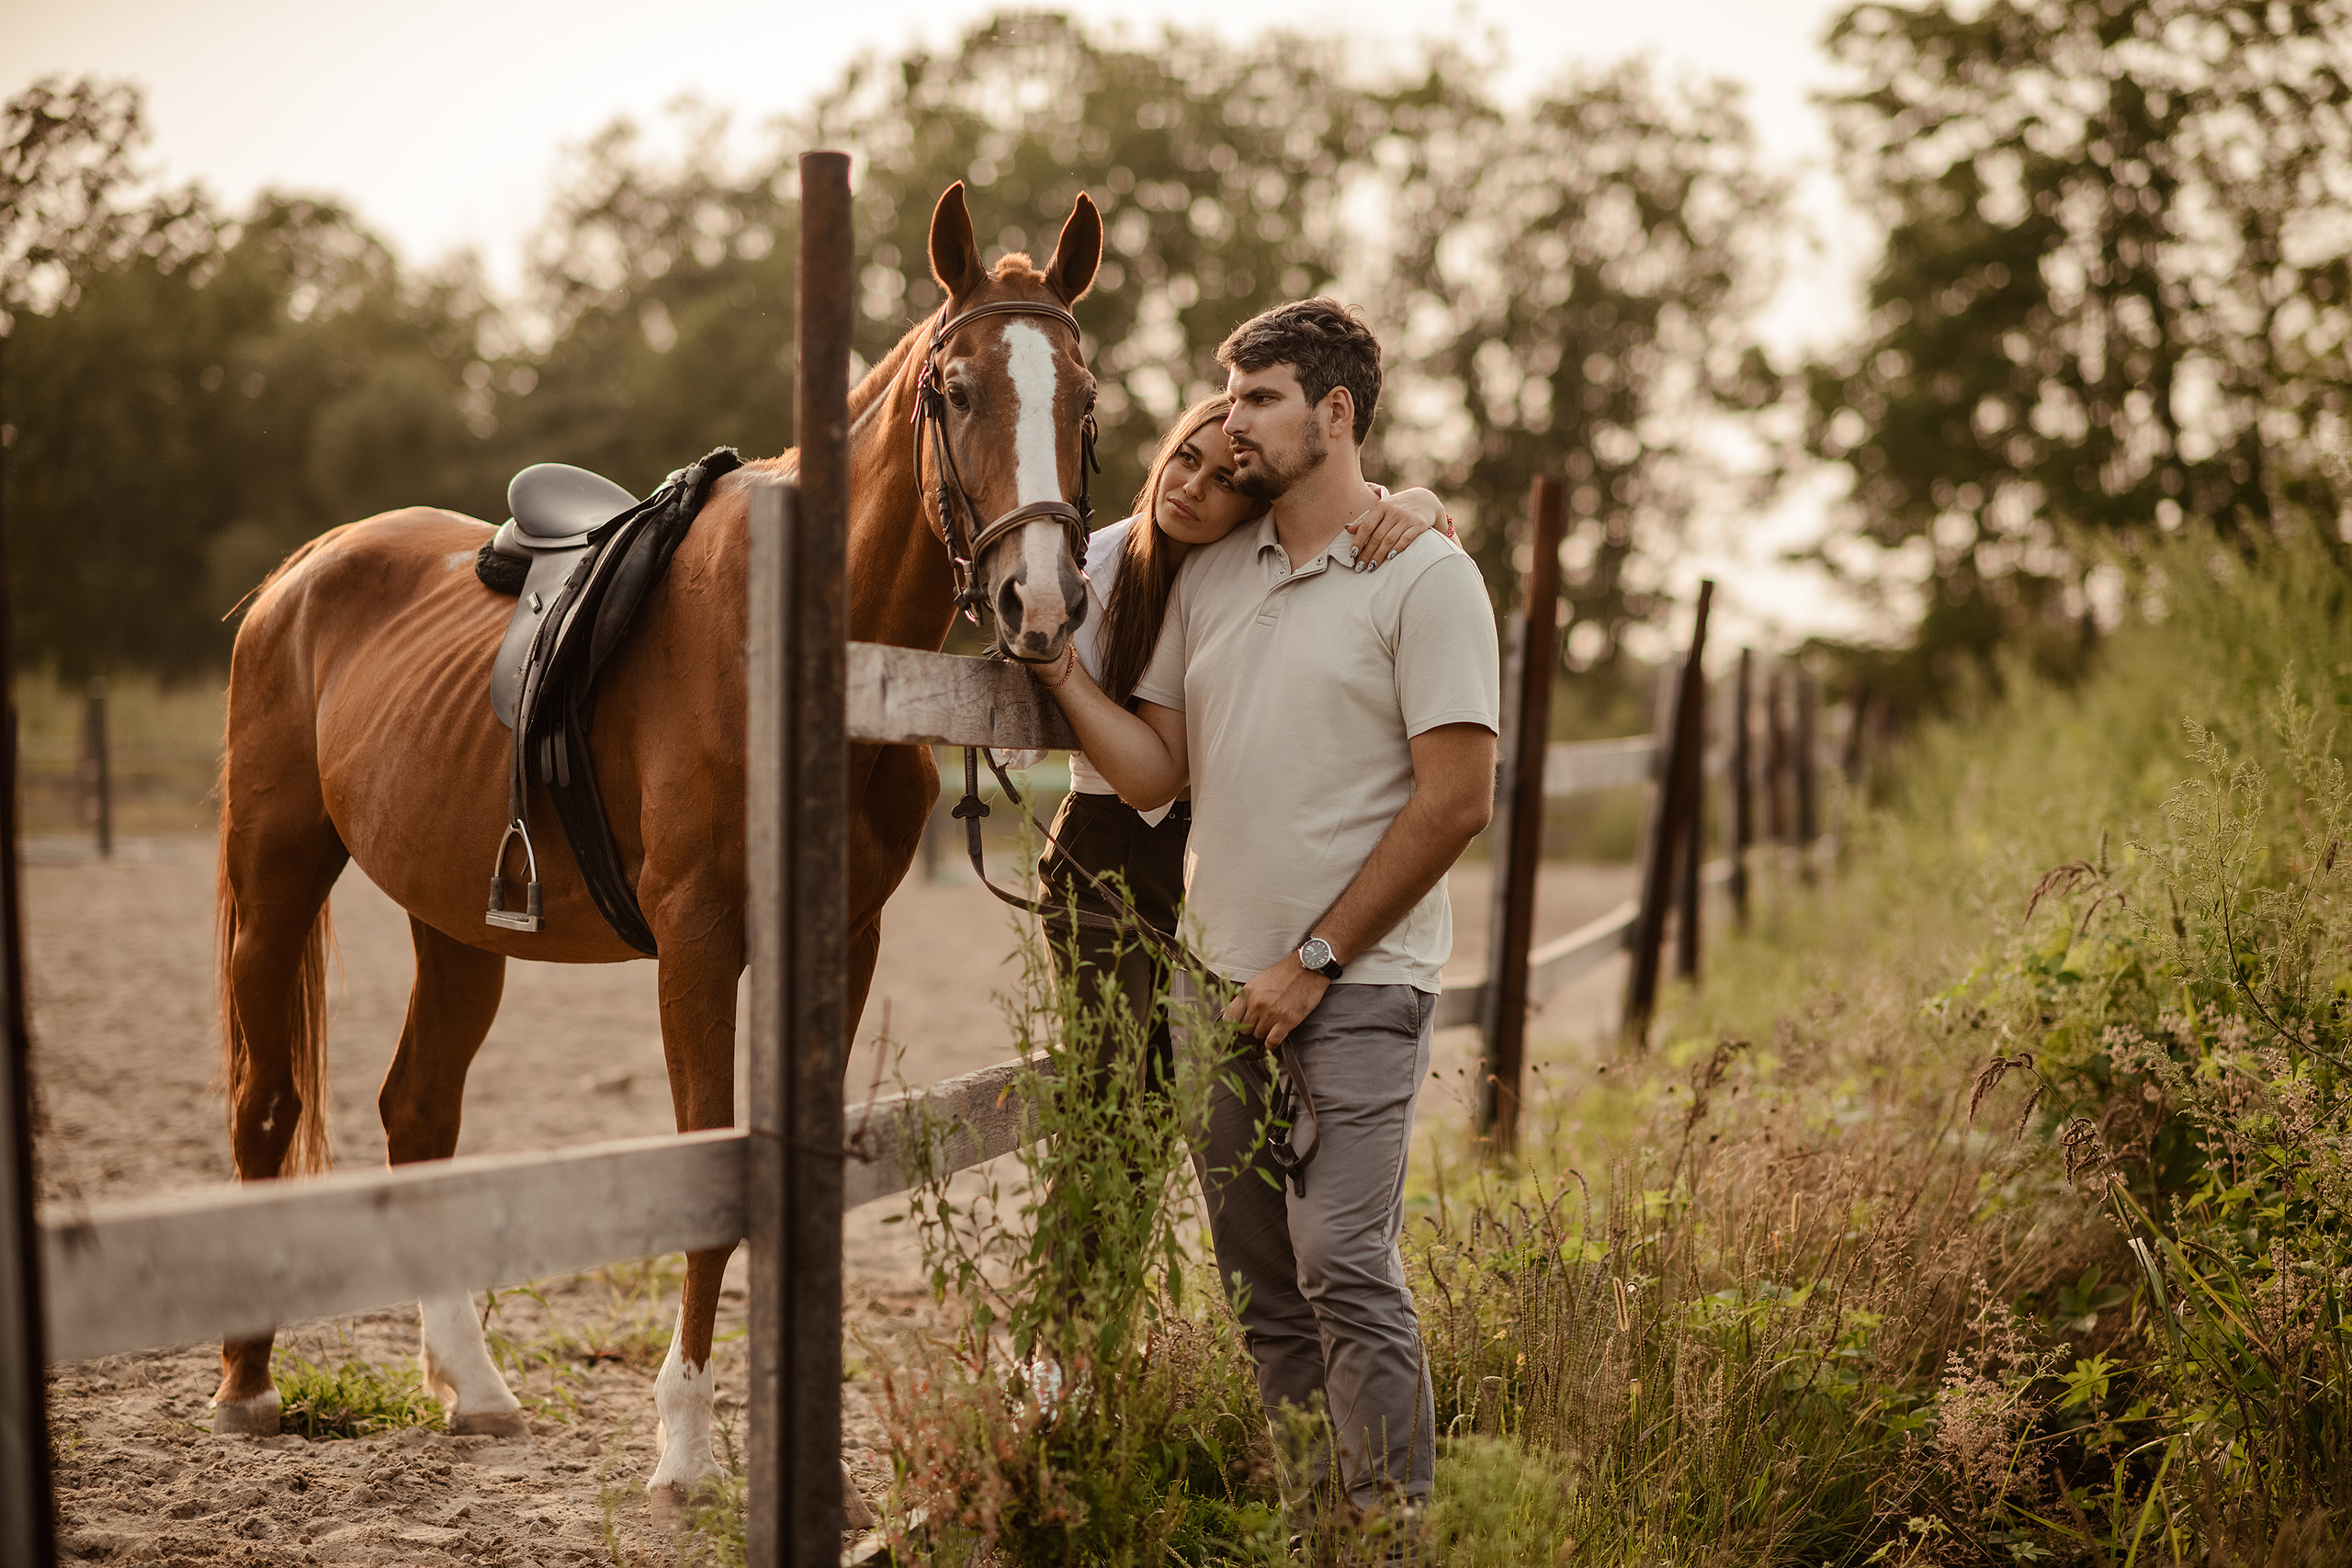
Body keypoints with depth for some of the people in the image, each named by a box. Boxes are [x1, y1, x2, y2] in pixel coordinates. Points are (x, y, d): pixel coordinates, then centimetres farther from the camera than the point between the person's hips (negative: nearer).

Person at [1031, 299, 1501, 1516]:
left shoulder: (1425, 579, -6)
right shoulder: (1207, 575, 13)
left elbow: (1456, 799, -11)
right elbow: (1153, 774, 12)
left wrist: (1314, 961, -12)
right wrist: (1058, 670, -3)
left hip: (1355, 990, -6)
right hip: (1224, 988, 6)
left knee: (1345, 1267, -15)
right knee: (1260, 1289, 10)